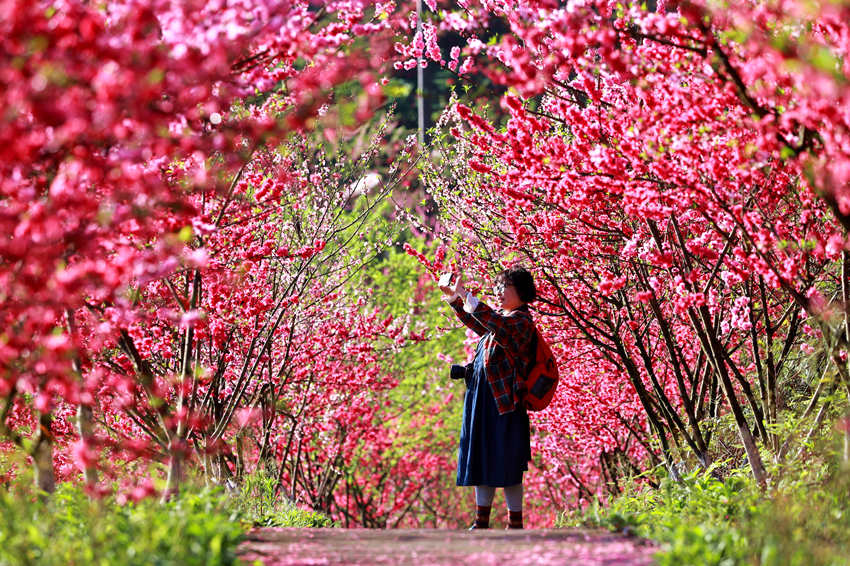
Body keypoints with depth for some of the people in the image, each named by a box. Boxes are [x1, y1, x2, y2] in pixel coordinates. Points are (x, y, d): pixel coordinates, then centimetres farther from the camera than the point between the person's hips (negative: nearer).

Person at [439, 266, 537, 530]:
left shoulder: (521, 320, -11)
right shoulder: (501, 316, 16)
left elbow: (492, 322, -30)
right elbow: (475, 322, 33)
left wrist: (465, 294, -30)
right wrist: (454, 300, 21)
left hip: (503, 399, -9)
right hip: (481, 396, 9)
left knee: (506, 466, -5)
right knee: (482, 459, 11)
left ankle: (515, 524, 2)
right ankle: (481, 521, 17)